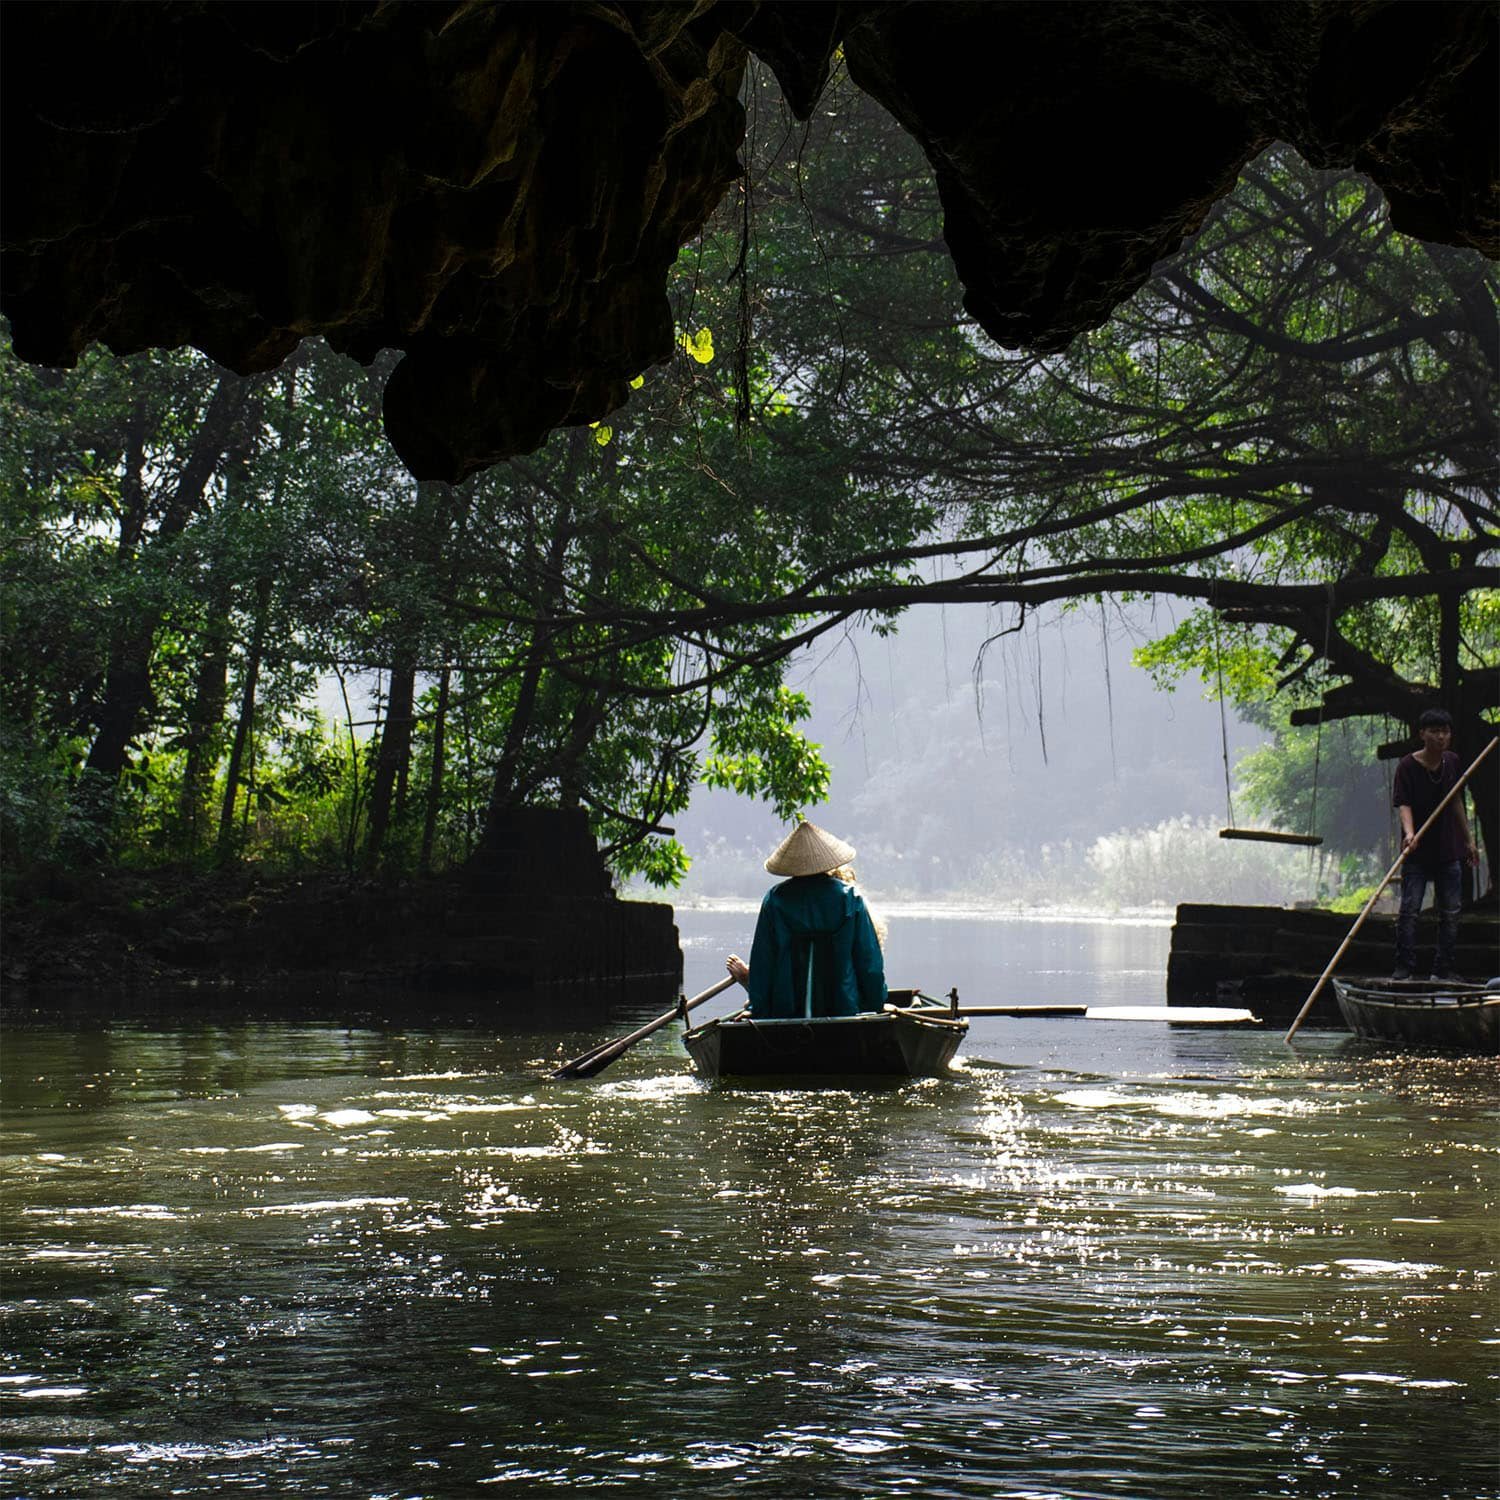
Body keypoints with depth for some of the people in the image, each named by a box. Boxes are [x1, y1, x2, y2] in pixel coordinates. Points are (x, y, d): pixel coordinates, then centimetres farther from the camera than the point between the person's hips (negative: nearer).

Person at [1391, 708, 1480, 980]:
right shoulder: (1407, 766, -10)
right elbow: (1403, 804, -19)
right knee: (1409, 909, -9)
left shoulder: (1452, 762, 6)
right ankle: (1404, 966, -2)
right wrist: (1409, 833, -37)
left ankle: (1444, 968, 14)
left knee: (1450, 912, 7)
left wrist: (1467, 840, 20)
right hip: (1417, 852, -5)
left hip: (1448, 849, 5)